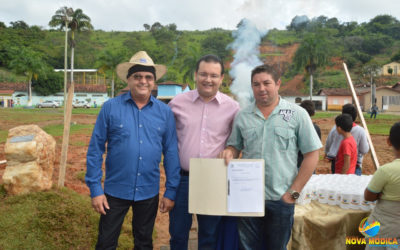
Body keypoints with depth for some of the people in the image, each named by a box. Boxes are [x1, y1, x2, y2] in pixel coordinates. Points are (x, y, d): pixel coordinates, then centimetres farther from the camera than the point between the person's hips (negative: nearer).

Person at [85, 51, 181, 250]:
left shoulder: (164, 112, -2)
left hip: (149, 193, 2)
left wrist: (171, 191, 0)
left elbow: (171, 153, 1)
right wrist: (95, 189, -7)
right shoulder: (110, 107, -7)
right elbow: (95, 149, -4)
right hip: (115, 191, -1)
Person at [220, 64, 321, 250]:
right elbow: (234, 146, 14)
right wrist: (229, 152, -12)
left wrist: (294, 192, -7)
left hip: (281, 199, -2)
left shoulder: (297, 114, -3)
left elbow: (312, 154, -3)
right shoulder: (242, 116, 5)